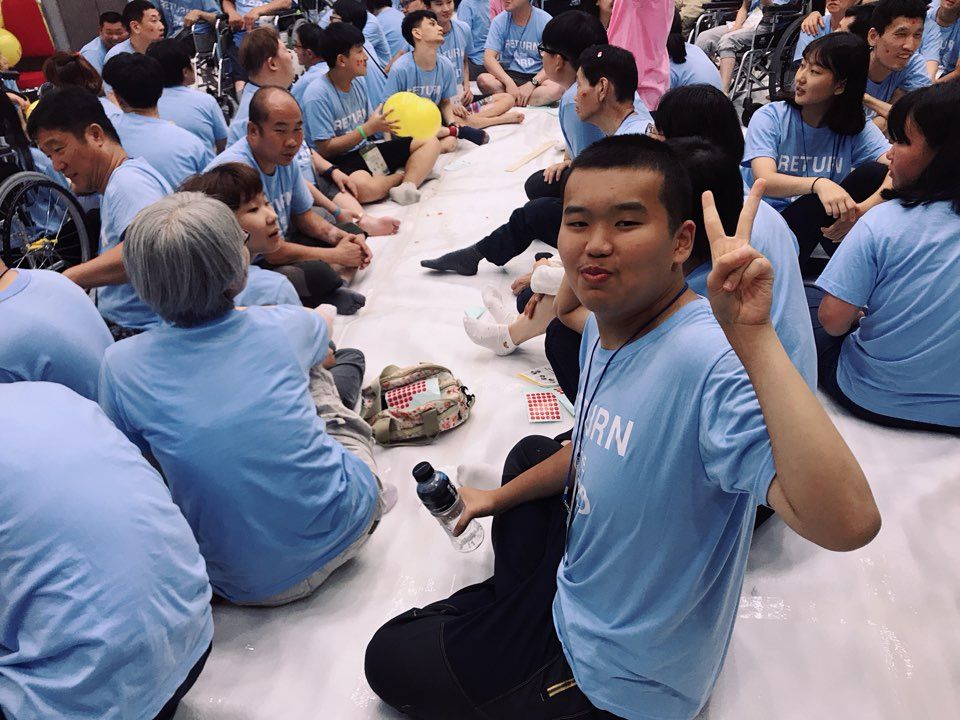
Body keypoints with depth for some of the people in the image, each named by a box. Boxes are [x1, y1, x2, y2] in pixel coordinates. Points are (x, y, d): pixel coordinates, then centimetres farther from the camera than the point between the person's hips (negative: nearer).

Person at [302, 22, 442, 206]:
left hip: (365, 150, 8)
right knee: (363, 186, -43)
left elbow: (370, 122, 14)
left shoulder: (358, 82, 8)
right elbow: (325, 149, -17)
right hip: (339, 161, -8)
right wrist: (367, 129, -19)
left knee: (431, 142, -1)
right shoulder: (317, 95, -15)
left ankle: (407, 186, -26)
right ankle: (402, 175, -11)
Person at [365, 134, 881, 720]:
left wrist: (756, 340, -53)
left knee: (389, 659, 6)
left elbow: (847, 523, -49)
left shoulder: (711, 363, -37)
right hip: (578, 579, 8)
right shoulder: (609, 323, -7)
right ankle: (508, 604, 46)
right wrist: (500, 498, 19)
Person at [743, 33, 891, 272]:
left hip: (826, 227, 4)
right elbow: (765, 181, -25)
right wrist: (818, 184, -43)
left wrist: (862, 209, -38)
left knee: (875, 172, -20)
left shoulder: (858, 130, -1)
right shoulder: (769, 118, -8)